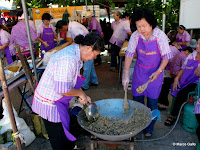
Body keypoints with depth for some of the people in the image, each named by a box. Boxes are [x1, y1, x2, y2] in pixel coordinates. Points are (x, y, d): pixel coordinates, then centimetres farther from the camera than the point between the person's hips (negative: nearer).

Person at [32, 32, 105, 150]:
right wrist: (81, 93, -15)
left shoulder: (77, 54, 0)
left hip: (59, 101, 9)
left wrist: (84, 96, 7)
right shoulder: (68, 59, -33)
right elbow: (63, 89, -32)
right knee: (59, 140, 10)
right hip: (49, 102, -9)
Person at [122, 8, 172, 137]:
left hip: (155, 73, -2)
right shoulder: (135, 36, -11)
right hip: (139, 72, 2)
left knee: (152, 103, 5)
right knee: (137, 100, 11)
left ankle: (149, 128, 26)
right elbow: (129, 54, -10)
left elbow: (166, 56, -8)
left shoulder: (160, 36, -16)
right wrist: (126, 74, -18)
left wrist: (159, 71, -20)